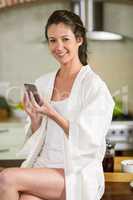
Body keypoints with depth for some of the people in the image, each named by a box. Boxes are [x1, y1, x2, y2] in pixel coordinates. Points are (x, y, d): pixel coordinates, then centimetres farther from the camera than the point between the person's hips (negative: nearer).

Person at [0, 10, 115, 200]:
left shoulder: (94, 84, -6)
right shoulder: (43, 83, 10)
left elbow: (88, 141, -10)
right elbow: (37, 138, 13)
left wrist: (53, 114, -19)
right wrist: (34, 118, -7)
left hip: (77, 173, -4)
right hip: (45, 166, 4)